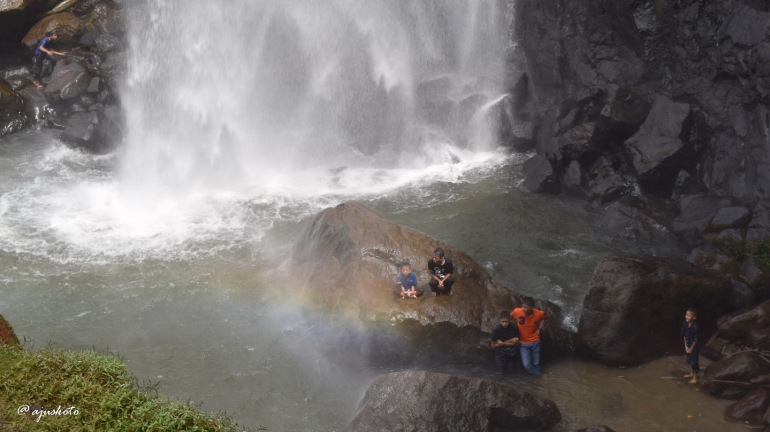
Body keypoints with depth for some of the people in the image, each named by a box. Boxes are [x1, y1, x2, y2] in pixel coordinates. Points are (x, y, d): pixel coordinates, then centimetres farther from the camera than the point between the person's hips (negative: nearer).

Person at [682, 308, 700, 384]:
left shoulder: (695, 327, -31)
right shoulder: (685, 324, -11)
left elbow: (696, 340, -22)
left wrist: (691, 349, -14)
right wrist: (686, 346, 0)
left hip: (695, 347, -7)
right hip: (688, 345, 7)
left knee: (694, 362, 6)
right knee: (689, 360, 24)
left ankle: (695, 377, 23)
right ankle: (691, 373, 45)